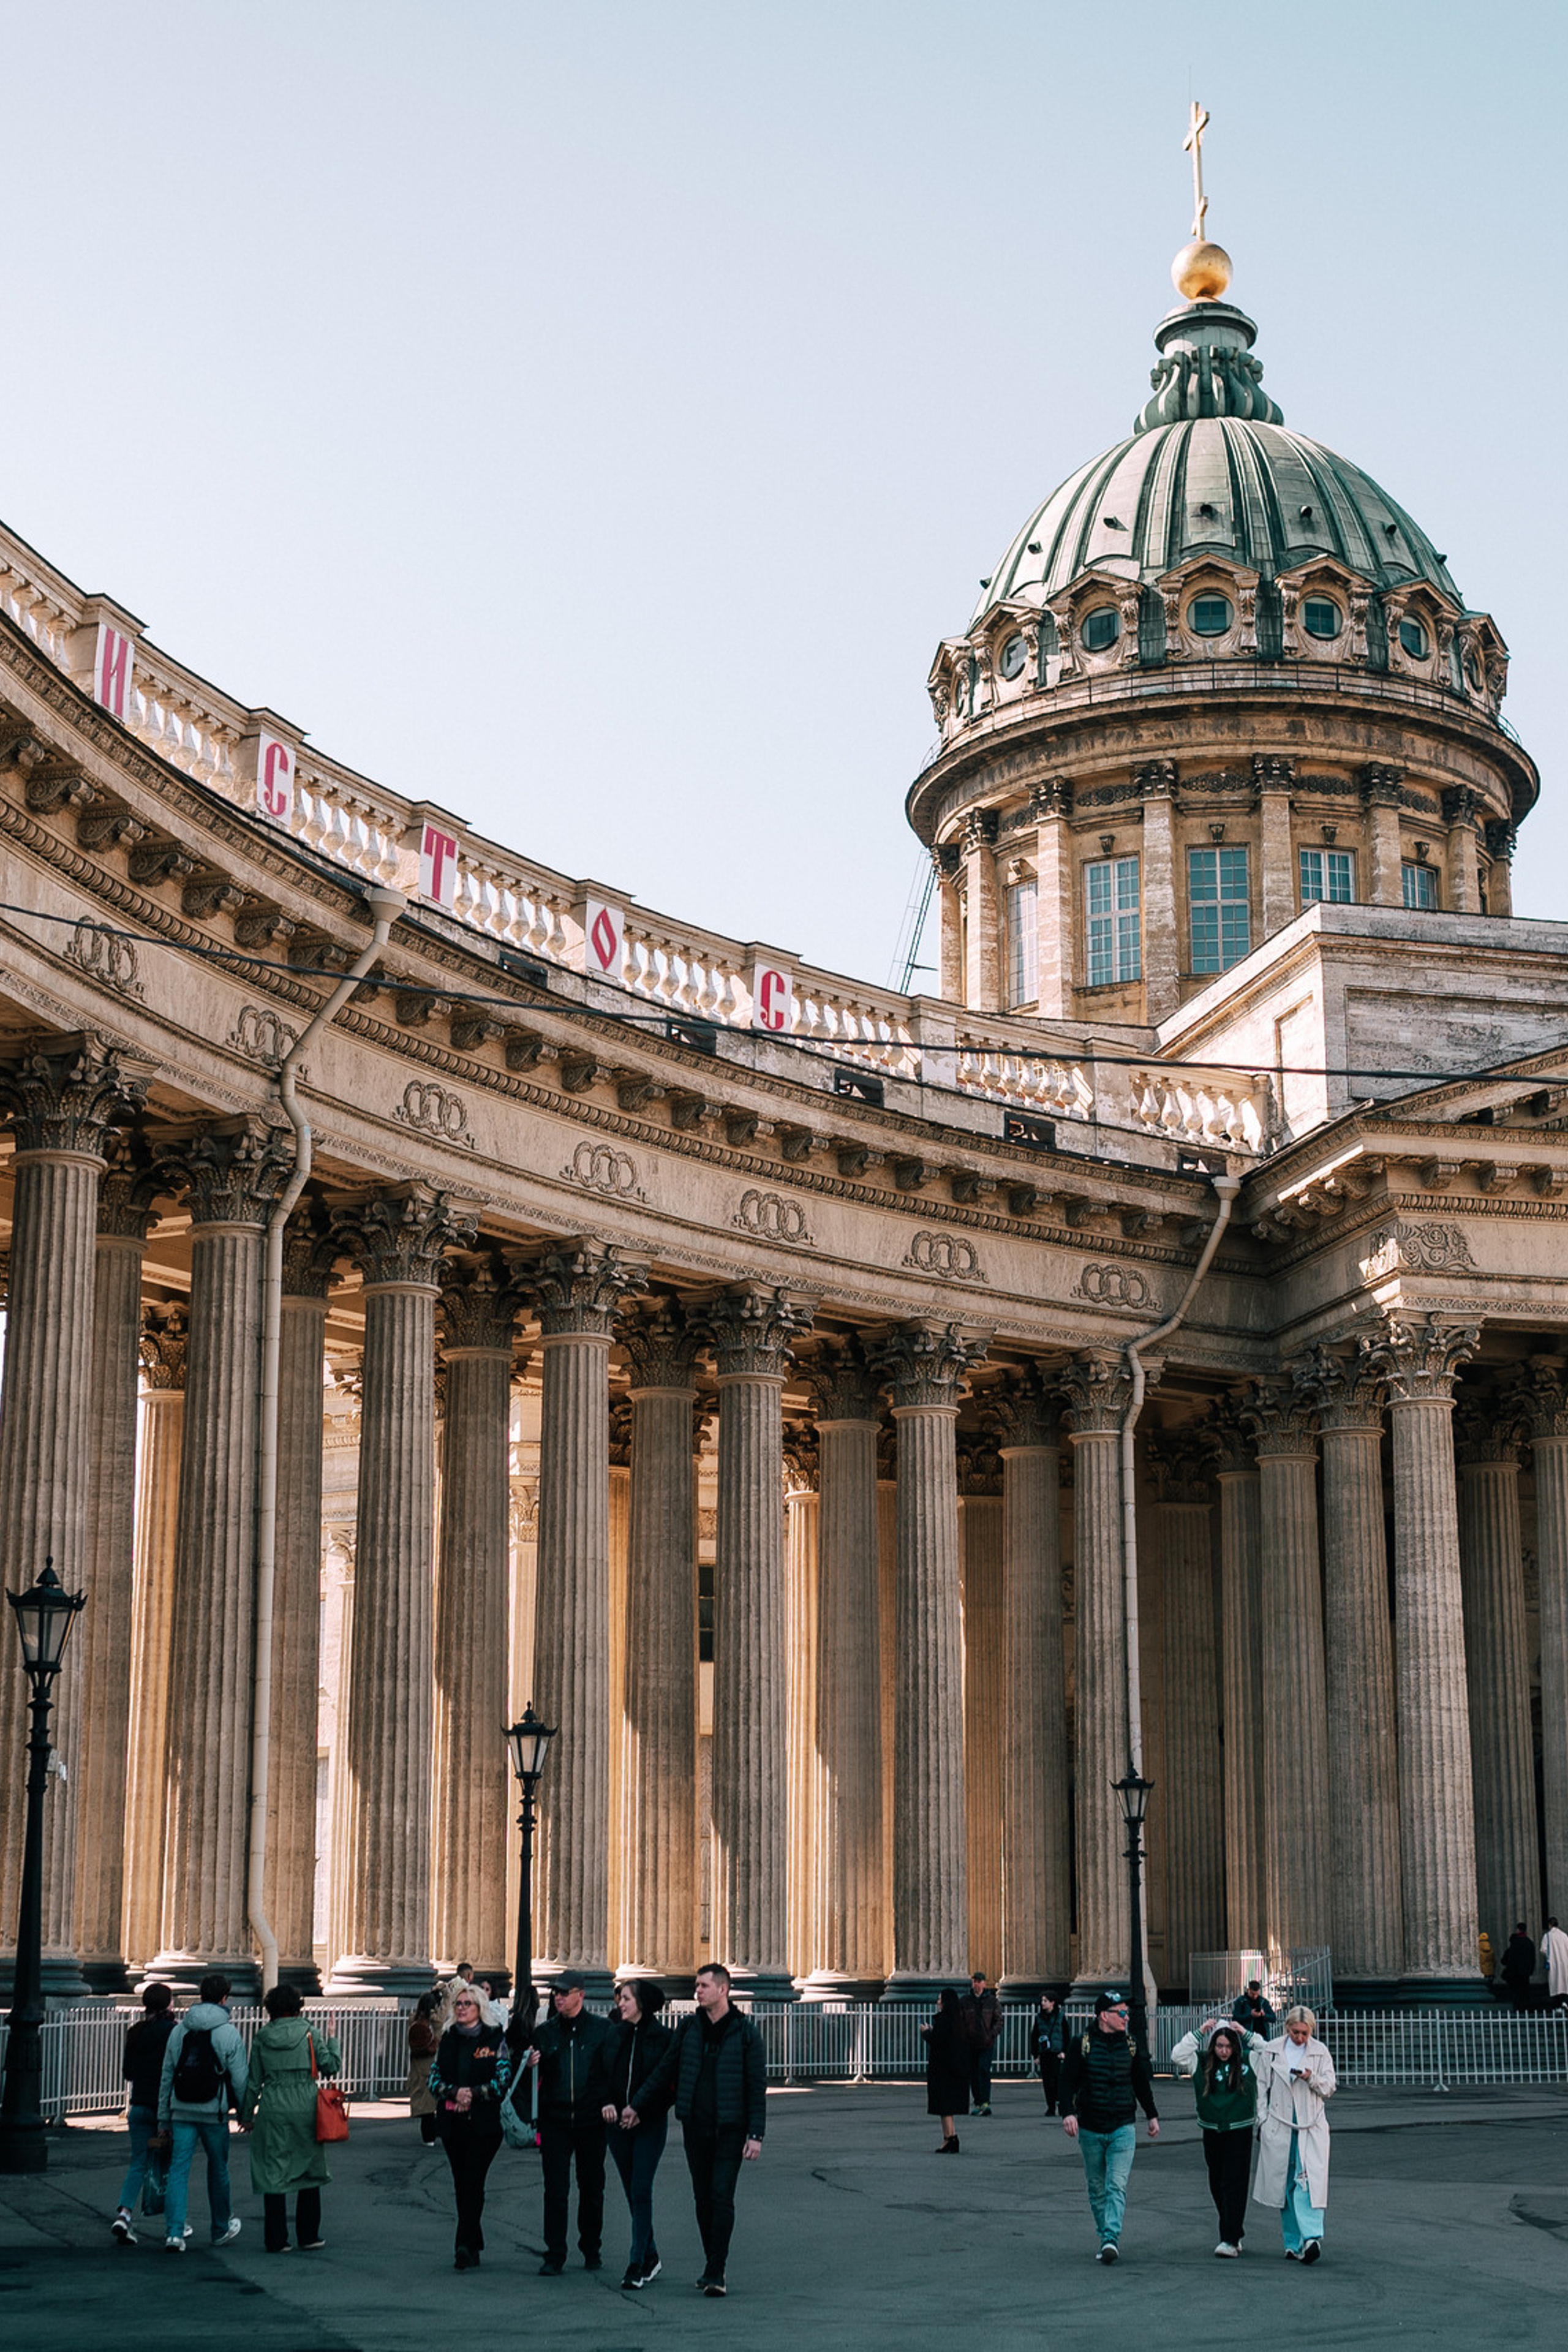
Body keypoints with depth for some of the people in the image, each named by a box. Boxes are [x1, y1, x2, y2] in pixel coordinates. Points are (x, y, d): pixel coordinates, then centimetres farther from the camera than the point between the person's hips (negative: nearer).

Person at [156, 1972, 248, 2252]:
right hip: (214, 2113, -3)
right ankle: (221, 2229, 28)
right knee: (218, 2169, 14)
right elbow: (239, 2079, -8)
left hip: (182, 2112, 3)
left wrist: (164, 2118, 16)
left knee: (178, 2171, 1)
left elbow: (166, 2077, 10)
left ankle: (174, 2233, -11)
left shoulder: (180, 2030, 7)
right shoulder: (229, 2033, -7)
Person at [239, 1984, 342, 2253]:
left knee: (273, 2174, 5)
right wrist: (331, 2041, 16)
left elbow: (253, 2082, 6)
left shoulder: (262, 2039, 3)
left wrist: (247, 2115, 15)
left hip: (272, 2112, 1)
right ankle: (308, 2237, 13)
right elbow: (331, 2066, 0)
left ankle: (276, 2240, 4)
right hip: (306, 2110, -1)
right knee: (310, 2171, 12)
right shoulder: (310, 2034, -2)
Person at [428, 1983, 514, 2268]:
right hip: (452, 2123, 4)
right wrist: (454, 2092, -12)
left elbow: (503, 2079, -6)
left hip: (483, 2123, -4)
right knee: (461, 2185, 7)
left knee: (472, 2183, -10)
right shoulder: (447, 2040, 12)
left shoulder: (494, 2040, 0)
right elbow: (434, 2078, 7)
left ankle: (466, 2247, -12)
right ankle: (474, 2246, 17)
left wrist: (474, 2093, -17)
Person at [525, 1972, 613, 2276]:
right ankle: (554, 2256, 0)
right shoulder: (544, 2033, 8)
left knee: (592, 2188, 9)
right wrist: (530, 2067, -12)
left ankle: (591, 2250, 23)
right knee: (555, 2190, -3)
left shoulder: (602, 2029, 2)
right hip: (555, 2121, 1)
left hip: (592, 2121, -1)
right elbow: (532, 2079, 10)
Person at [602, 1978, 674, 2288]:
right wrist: (606, 2103, -6)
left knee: (641, 2191, -11)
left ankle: (637, 2263, -10)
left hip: (649, 2124, -5)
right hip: (618, 2123, 5)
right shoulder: (614, 2034, 7)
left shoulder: (663, 2037, -6)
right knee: (632, 2192, 10)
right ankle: (650, 2257, 22)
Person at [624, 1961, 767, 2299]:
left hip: (730, 2129, -4)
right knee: (703, 2198, 7)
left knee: (722, 2197, -10)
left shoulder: (745, 2033, -4)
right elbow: (665, 2071, 16)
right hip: (695, 2128, 4)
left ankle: (716, 2272, -9)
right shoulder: (689, 2028, 7)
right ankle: (713, 2267, 18)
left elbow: (757, 2087, -5)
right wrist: (637, 2105, 15)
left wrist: (755, 2135, -10)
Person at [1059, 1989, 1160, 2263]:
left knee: (1117, 2187, -12)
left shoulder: (1130, 2045, 7)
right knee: (1097, 2189, 8)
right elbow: (1068, 2081, -5)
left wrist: (1152, 2115, 21)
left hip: (1123, 2128, 1)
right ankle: (1107, 2239, 18)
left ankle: (1111, 2238, -19)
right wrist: (1068, 2113, -19)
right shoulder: (1081, 2044, -3)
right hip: (1090, 2129, -1)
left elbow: (1142, 2083, 19)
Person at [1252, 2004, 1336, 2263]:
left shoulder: (1320, 2053, 4)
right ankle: (1293, 2243, 12)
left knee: (1309, 2181, -16)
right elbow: (1262, 2088, 10)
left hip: (1311, 2127, -2)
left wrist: (1312, 2078, -15)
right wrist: (1262, 2120, 5)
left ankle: (1312, 2238, -25)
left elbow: (1329, 2088, 5)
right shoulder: (1270, 2051, 5)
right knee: (1284, 2184, 4)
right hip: (1279, 2126, 2)